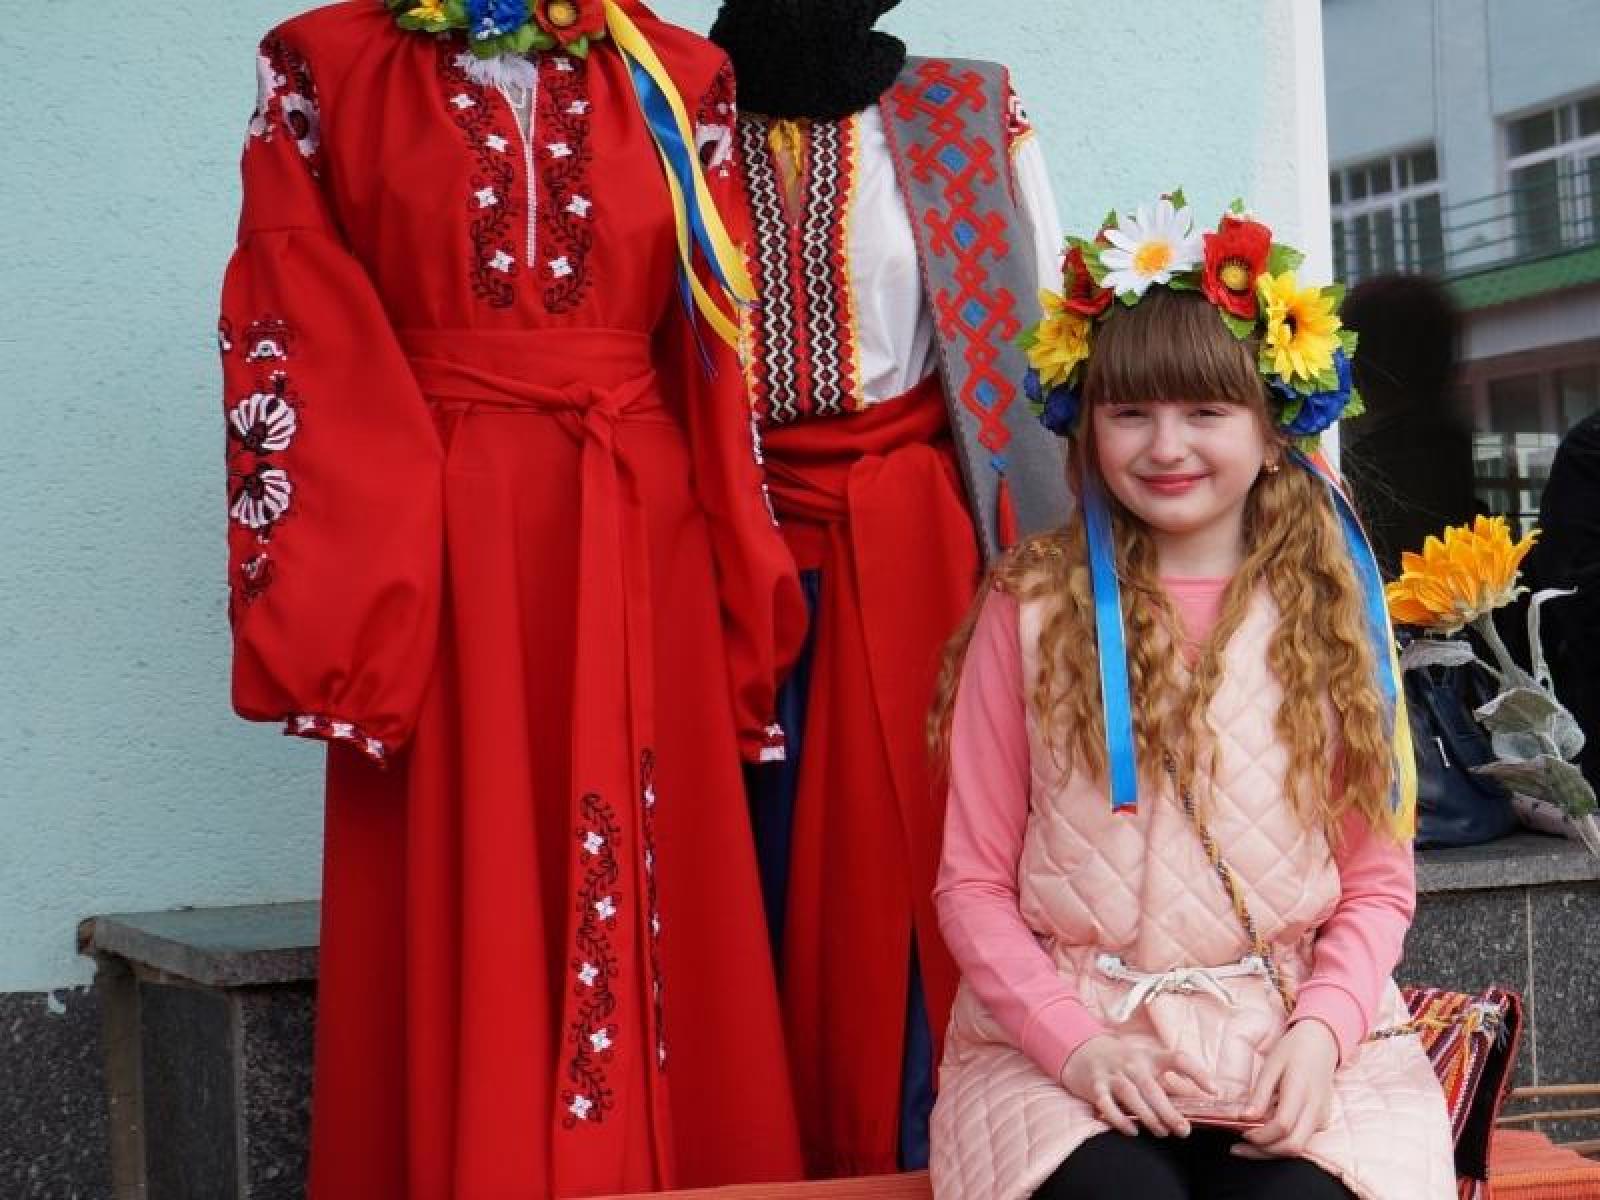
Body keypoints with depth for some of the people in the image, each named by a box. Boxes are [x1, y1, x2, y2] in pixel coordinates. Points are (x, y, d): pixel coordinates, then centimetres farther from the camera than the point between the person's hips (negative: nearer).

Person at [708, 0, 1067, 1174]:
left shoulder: (970, 114, 8)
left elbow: (1049, 336, 6)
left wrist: (1051, 554, -2)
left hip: (920, 541, -1)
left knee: (916, 838, -3)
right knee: (769, 856, 1)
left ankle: (927, 1150, 6)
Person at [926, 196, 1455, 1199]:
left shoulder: (1329, 607, 8)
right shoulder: (1032, 608, 3)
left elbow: (1379, 880, 9)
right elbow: (973, 880, 3)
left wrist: (1321, 1029, -9)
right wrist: (1074, 1040, -11)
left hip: (1292, 1043, 1)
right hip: (1066, 1036, -1)